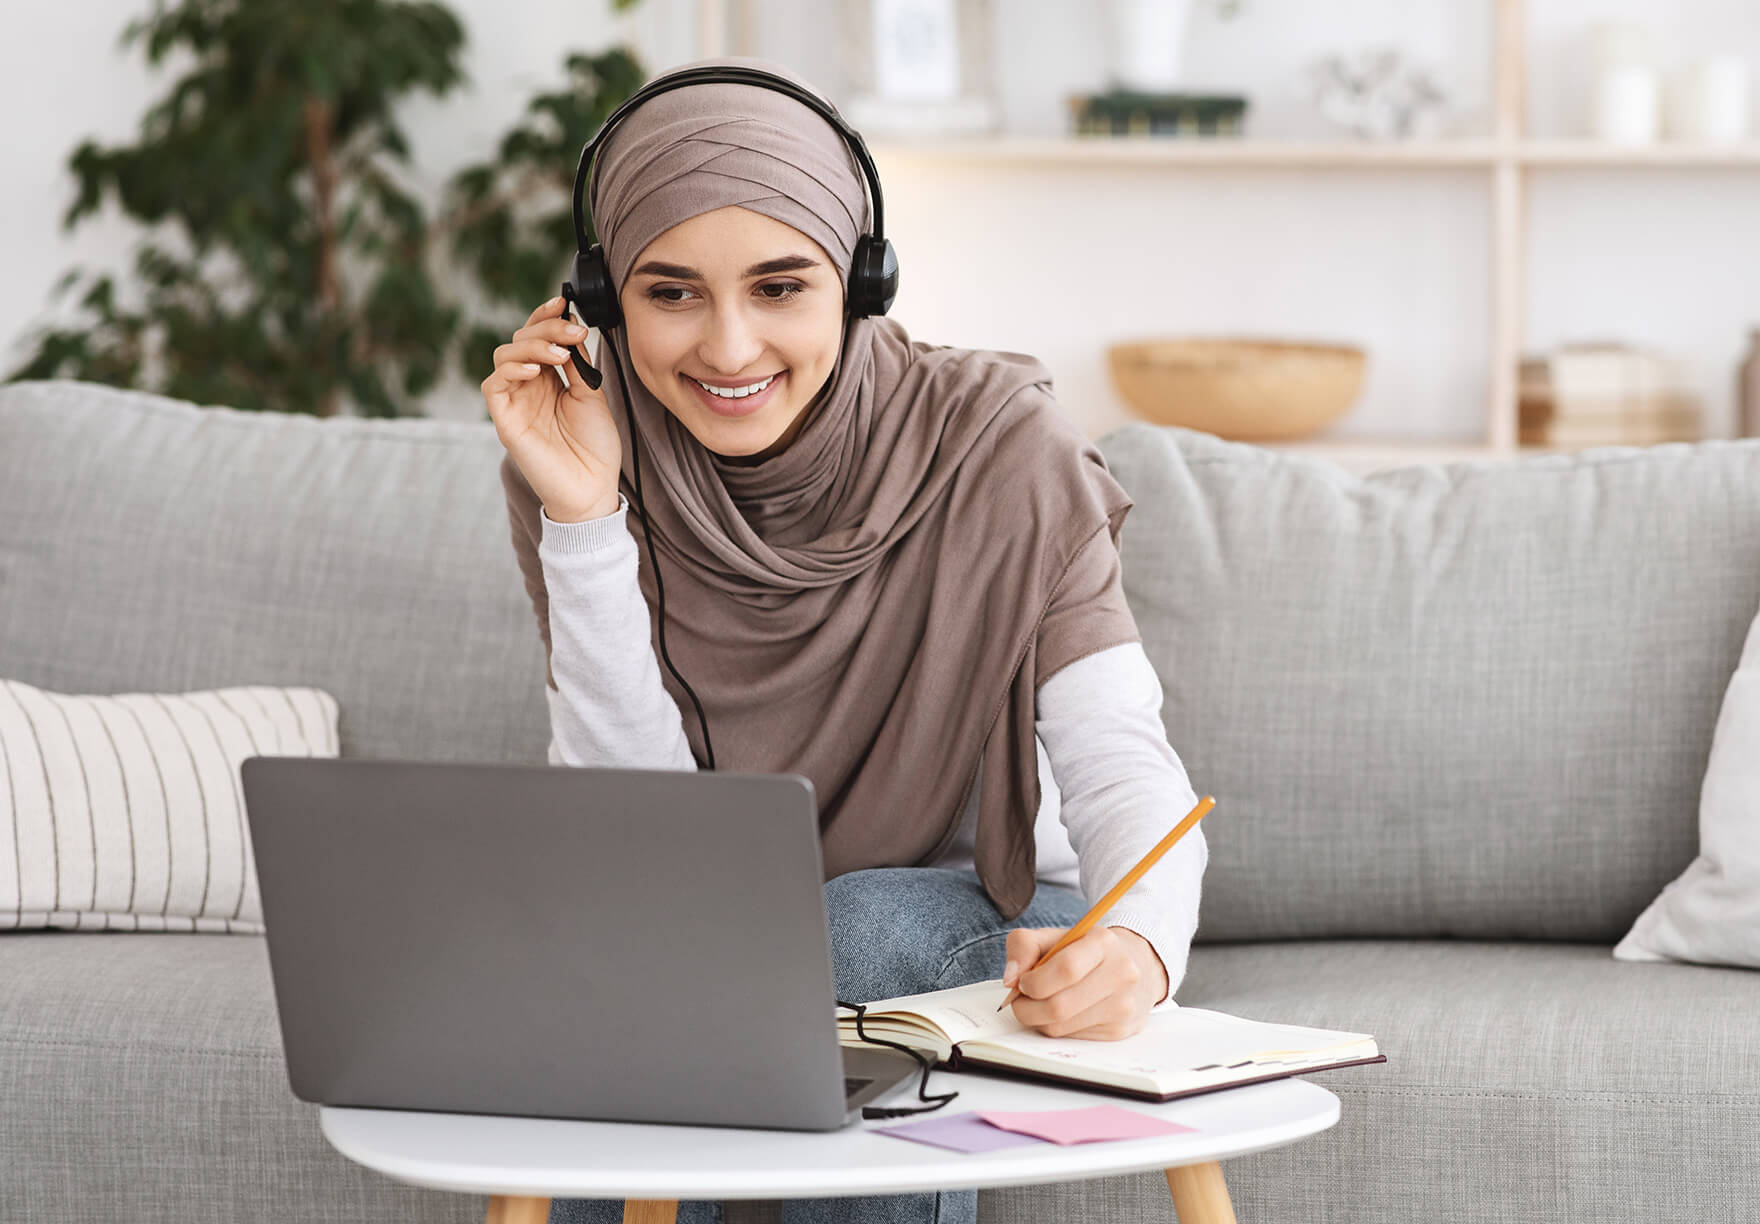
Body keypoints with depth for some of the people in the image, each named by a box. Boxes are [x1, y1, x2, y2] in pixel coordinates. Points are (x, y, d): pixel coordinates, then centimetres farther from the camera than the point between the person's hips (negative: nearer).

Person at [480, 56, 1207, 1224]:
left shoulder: (997, 444, -19)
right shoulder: (583, 457, -13)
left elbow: (1118, 757, -25)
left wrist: (1139, 942, -48)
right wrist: (583, 519, -29)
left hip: (978, 921, -1)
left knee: (869, 928, -32)